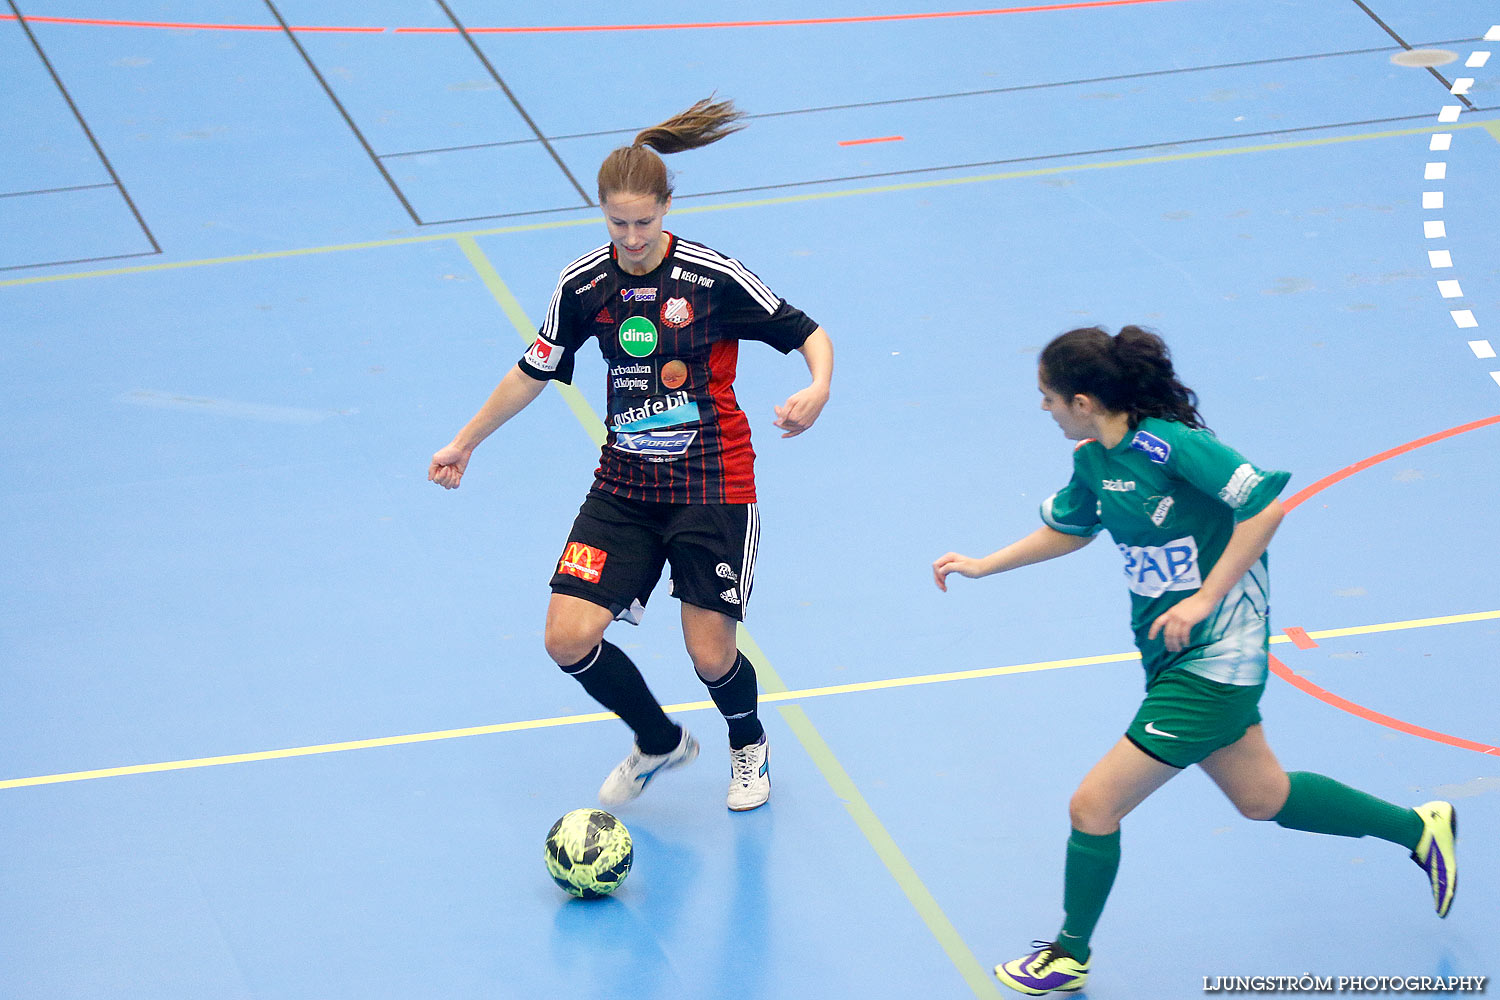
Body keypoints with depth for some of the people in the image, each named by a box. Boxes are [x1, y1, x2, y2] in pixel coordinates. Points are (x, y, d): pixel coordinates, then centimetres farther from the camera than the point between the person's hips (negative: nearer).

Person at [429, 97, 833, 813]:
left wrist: (817, 388, -30)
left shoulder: (713, 277, -15)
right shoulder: (585, 285, -4)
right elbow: (532, 373, 11)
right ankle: (660, 743, 19)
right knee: (569, 638, -10)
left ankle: (748, 745, 34)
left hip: (711, 480, -3)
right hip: (625, 483, 3)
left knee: (711, 655, -4)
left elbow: (809, 334, -8)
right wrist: (465, 444, 17)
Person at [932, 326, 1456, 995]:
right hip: (1171, 657, 9)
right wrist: (983, 565, 19)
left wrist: (1204, 599, -25)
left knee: (1093, 807, -5)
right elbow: (1068, 528, 23)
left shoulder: (1170, 444, -23)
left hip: (1211, 659, -9)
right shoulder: (1094, 460, 3)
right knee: (1262, 797, 21)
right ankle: (1419, 829, 36)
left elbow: (1264, 507, -24)